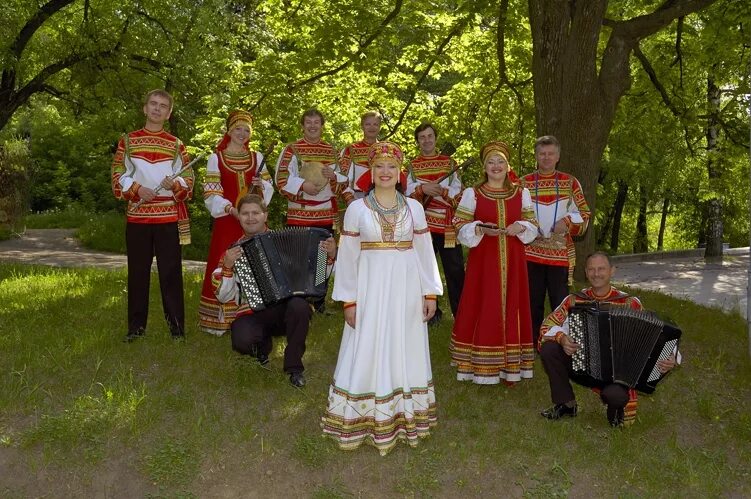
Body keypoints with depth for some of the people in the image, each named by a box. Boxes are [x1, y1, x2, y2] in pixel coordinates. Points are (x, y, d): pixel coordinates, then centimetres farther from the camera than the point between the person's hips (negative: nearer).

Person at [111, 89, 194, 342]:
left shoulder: (176, 144, 9)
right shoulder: (127, 141, 9)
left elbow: (189, 181, 6)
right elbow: (117, 177, 7)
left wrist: (175, 185, -15)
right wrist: (136, 189, -10)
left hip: (169, 218, -1)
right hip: (137, 217, 1)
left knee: (171, 272, -1)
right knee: (137, 272, 5)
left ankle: (177, 327, 6)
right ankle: (136, 326, 16)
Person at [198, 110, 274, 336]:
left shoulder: (257, 157, 12)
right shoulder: (216, 158, 3)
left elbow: (269, 188, 13)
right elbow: (211, 193, -4)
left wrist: (260, 185, -9)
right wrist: (230, 209, -17)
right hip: (227, 220, -3)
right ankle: (220, 319, 4)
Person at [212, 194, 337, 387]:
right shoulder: (233, 251, 8)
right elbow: (223, 297, 0)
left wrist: (330, 256, -9)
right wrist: (227, 267, -14)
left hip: (285, 308, 0)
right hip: (252, 314, 0)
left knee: (299, 306, -35)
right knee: (242, 340, -32)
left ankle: (294, 366, -11)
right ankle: (264, 344, 9)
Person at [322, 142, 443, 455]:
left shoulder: (414, 208, 6)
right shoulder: (357, 209, 1)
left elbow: (425, 253, 9)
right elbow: (347, 257, 0)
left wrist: (431, 293, 4)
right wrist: (348, 300, -4)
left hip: (406, 290, 2)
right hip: (370, 291, -2)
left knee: (404, 352, 9)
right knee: (367, 354, 1)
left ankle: (404, 420, 21)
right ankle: (363, 424, 13)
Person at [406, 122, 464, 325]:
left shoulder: (449, 162, 8)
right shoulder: (412, 166, 8)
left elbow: (458, 194, -2)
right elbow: (409, 197, -2)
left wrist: (439, 190, -19)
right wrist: (422, 189, -20)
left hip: (448, 225, 0)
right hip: (423, 225, 1)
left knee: (455, 270, 0)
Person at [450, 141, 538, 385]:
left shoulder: (522, 193, 9)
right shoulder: (472, 194, 2)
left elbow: (532, 225, 11)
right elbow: (462, 227, 0)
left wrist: (520, 227, -10)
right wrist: (481, 230, -18)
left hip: (512, 260, 2)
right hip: (483, 259, -2)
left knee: (511, 308, 4)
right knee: (483, 309, -2)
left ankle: (510, 367, 13)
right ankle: (481, 367, 6)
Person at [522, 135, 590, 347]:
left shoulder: (570, 183, 6)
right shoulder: (524, 183, 6)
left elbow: (584, 214, 8)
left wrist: (568, 221, -11)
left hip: (560, 252, -1)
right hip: (531, 251, 1)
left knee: (560, 300, -1)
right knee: (533, 300, 7)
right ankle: (533, 343, 19)